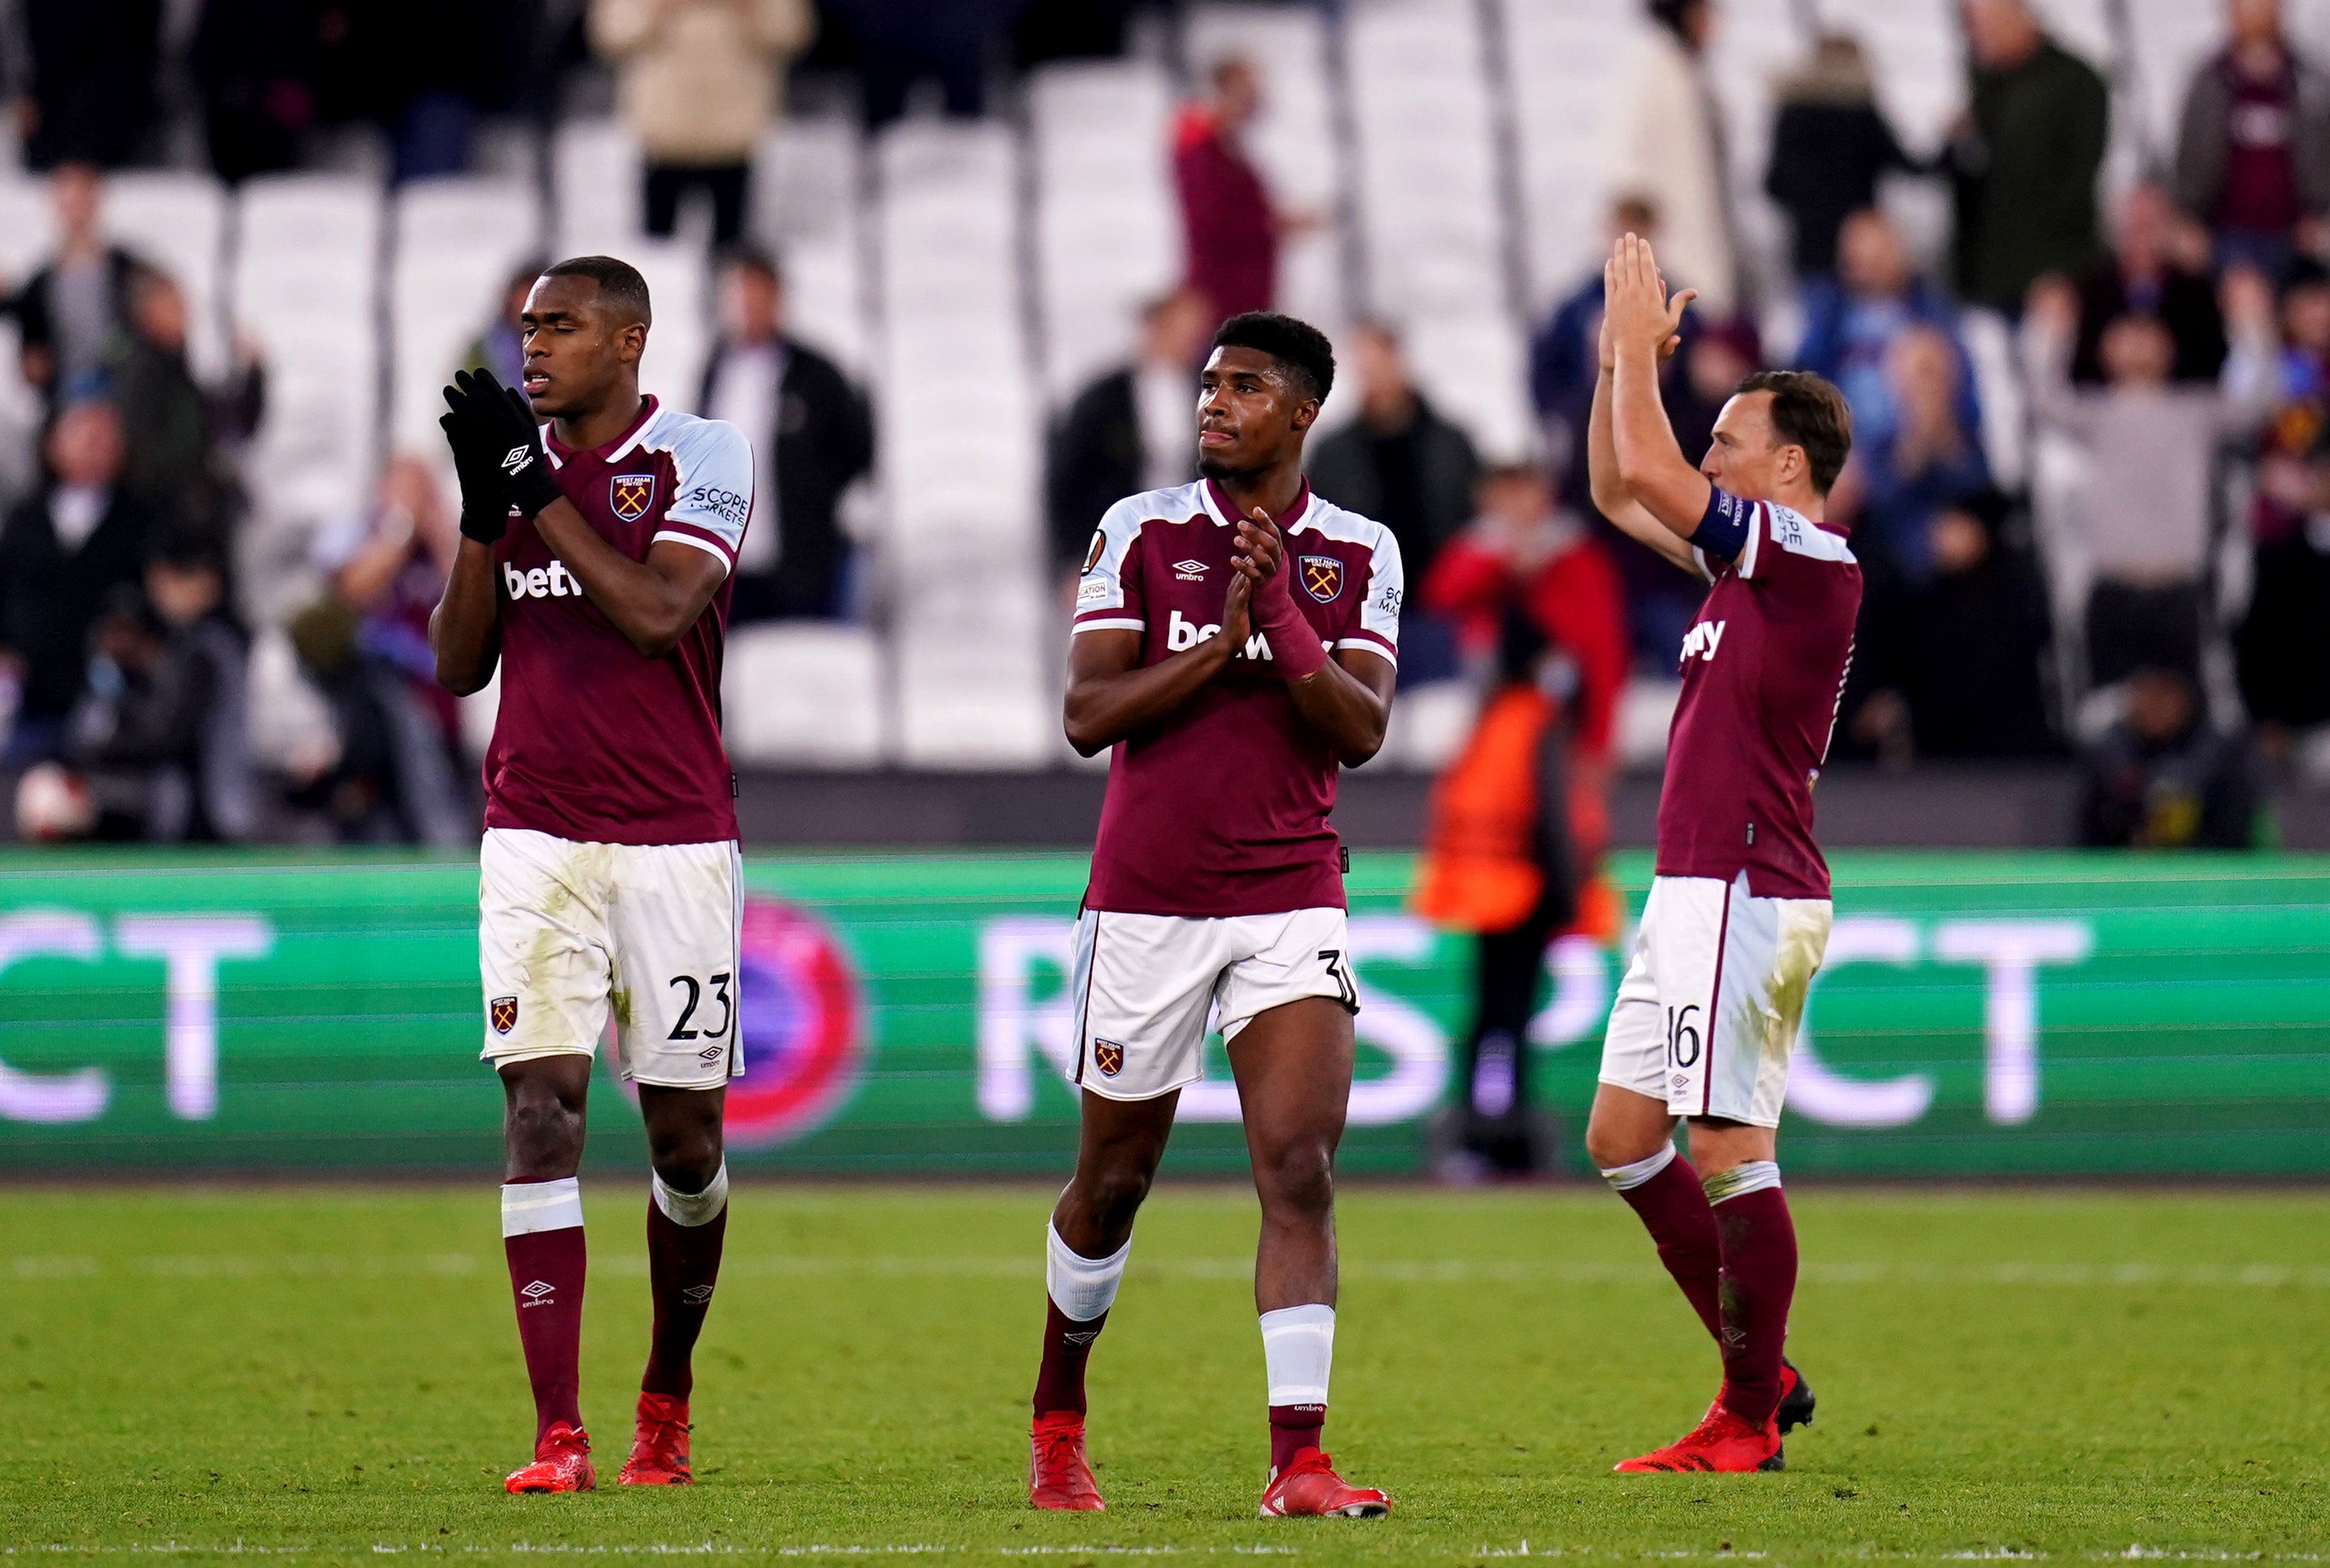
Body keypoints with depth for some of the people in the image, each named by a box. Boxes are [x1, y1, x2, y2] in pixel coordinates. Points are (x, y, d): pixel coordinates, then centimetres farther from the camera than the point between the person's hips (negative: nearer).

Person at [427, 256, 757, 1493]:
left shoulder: (701, 458, -3)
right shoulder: (515, 461, 10)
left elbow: (657, 611, -18)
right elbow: (459, 665, 8)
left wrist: (537, 492, -17)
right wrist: (482, 511, -4)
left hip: (676, 844, -2)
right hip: (536, 843, 3)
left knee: (685, 1131, 4)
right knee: (541, 1106, -10)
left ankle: (666, 1393, 27)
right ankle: (556, 1435, -13)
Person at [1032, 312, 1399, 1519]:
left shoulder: (1357, 555, 4)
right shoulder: (1142, 530, 0)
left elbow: (1360, 731, -6)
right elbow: (1086, 715, -8)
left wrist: (1283, 619, -19)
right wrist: (1220, 643, -17)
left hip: (1292, 901, 1)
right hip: (1145, 902, -1)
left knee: (1300, 1169, -14)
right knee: (1111, 1182, 10)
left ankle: (1298, 1458, -17)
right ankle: (1056, 1421, 32)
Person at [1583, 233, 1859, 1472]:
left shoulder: (1810, 561, -12)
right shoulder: (1751, 560, 16)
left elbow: (1648, 472, -17)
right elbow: (1619, 491, 26)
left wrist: (1638, 344, -5)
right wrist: (1619, 355, 17)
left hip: (1744, 895, -10)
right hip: (1699, 894, 10)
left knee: (1728, 1152, -9)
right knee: (1622, 1140, 12)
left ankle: (1750, 1420, -4)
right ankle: (1762, 1372, 16)